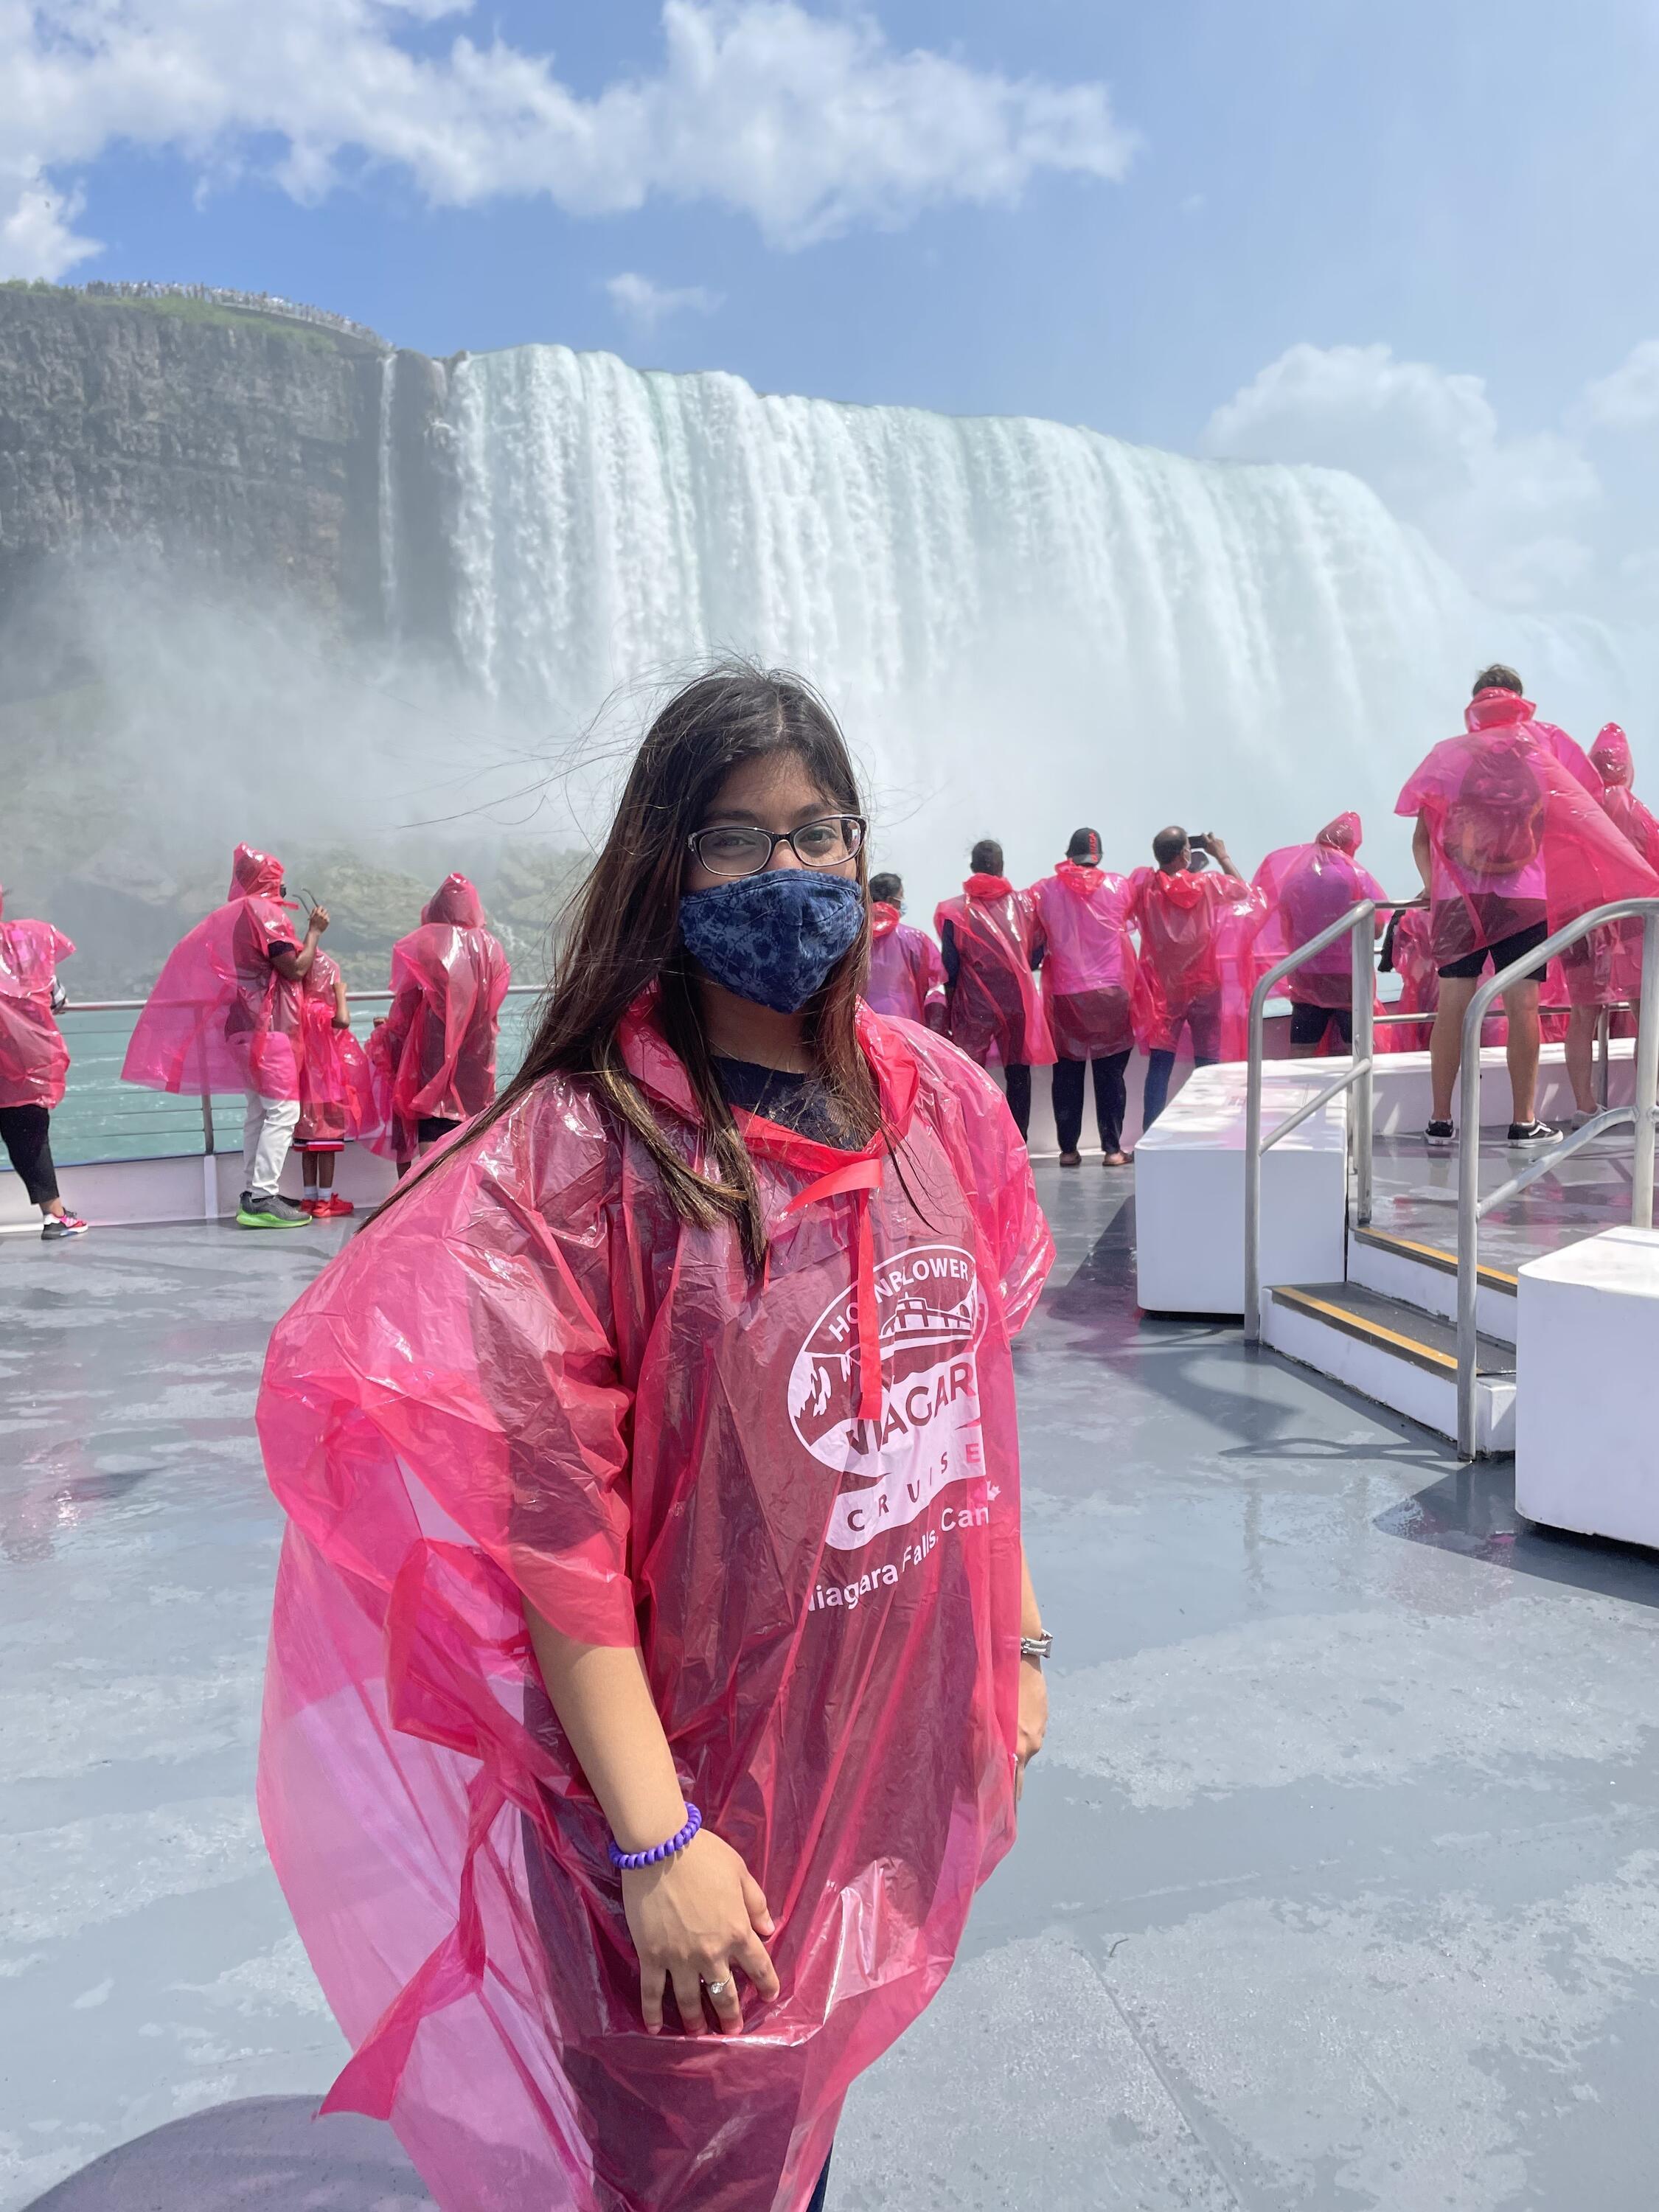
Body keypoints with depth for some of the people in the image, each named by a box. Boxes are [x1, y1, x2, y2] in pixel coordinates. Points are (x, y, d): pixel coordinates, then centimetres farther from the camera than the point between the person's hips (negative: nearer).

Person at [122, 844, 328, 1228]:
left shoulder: (231, 913, 14)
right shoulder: (266, 911, -11)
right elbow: (295, 969, -13)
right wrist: (314, 932, -1)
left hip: (243, 1024, 9)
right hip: (268, 1025, -9)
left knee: (258, 1111, 13)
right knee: (283, 1110, -11)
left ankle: (252, 1194, 15)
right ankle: (263, 1199, -18)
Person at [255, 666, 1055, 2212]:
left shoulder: (937, 1102, -1)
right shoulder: (581, 1148, -19)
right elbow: (549, 1525, -19)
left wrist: (1014, 1638, 11)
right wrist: (656, 1840, -18)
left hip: (909, 1739, 5)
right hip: (703, 1782, -5)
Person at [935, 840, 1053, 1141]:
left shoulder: (955, 910, -5)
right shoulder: (1022, 903, 1)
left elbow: (949, 966, -4)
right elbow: (1036, 954, 8)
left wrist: (949, 1004, 9)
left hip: (973, 1004, -2)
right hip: (1018, 1001, 2)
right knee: (1018, 1074, 10)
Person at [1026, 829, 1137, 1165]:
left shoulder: (1045, 890, -1)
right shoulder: (1119, 886, 0)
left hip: (1065, 995, 0)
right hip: (1111, 992, 0)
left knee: (1067, 1076, 9)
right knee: (1110, 1074, 6)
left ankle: (1068, 1149, 10)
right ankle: (1112, 1148, 5)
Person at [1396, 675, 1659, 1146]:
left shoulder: (1447, 755, 9)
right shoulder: (1537, 749, 8)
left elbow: (1421, 838, 6)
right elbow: (1576, 819, 8)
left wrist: (1433, 886, 13)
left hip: (1457, 897, 1)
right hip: (1522, 896, -1)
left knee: (1451, 1005, -1)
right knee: (1522, 1006, -1)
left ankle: (1440, 1121, 1)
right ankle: (1524, 1122, 1)